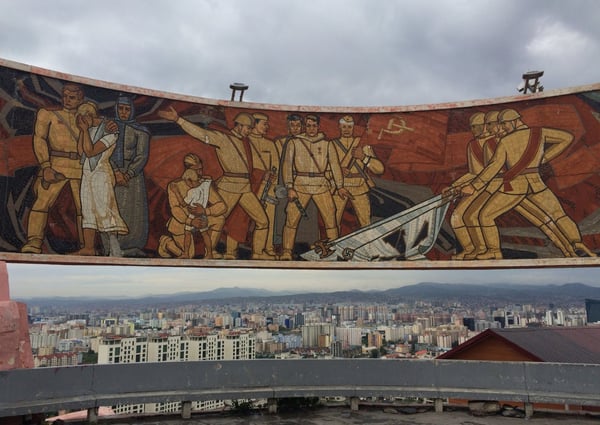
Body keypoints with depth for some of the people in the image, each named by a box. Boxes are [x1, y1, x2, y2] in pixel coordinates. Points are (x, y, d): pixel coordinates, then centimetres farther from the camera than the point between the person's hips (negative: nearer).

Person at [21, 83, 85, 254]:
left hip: (81, 167, 2)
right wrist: (45, 167, -10)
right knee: (42, 201, -13)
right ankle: (34, 242, -16)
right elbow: (39, 139, 4)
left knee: (84, 206, -1)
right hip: (56, 165, -2)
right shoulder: (49, 115, 13)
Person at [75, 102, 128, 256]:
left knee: (104, 210, -12)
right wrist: (82, 131, 5)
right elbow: (81, 151, 8)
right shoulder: (90, 130, 12)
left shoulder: (109, 131, -11)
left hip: (101, 174, -8)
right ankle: (89, 248, 12)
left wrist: (85, 130, -11)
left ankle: (115, 249, -10)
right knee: (88, 210, 7)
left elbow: (90, 152, -16)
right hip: (87, 174, 8)